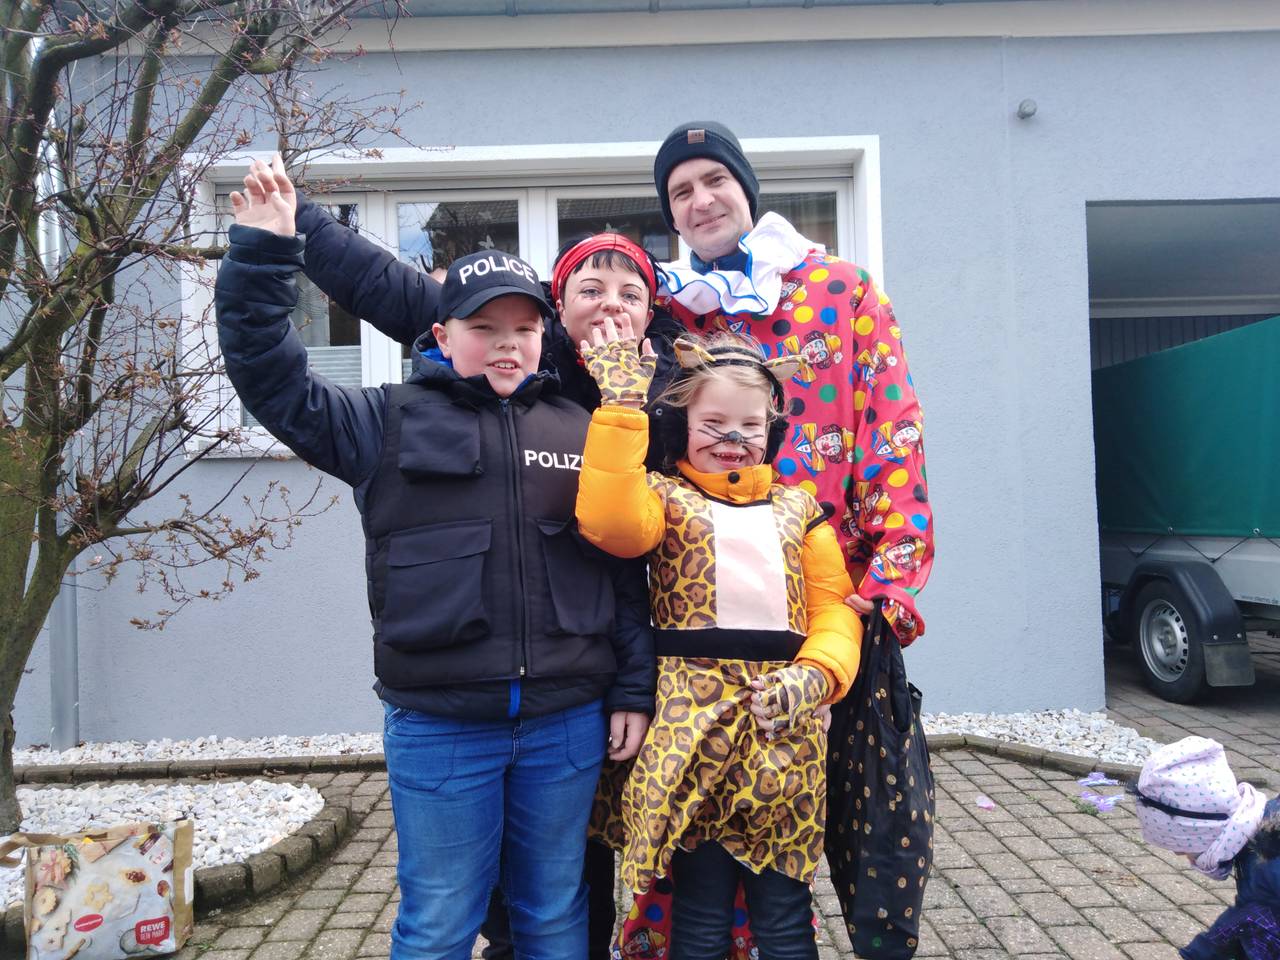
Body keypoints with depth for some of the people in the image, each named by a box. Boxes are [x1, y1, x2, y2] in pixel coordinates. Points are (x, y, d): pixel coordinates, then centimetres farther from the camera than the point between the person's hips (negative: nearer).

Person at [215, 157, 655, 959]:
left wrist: (634, 690, 4)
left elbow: (627, 568, 6)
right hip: (436, 727, -1)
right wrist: (262, 256, -10)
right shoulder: (394, 423, 3)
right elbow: (274, 383, -2)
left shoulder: (582, 432, 7)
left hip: (567, 725, 2)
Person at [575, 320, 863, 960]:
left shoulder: (798, 507, 14)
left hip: (786, 733, 3)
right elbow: (610, 524, -20)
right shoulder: (666, 498, 4)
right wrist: (620, 404, -17)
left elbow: (834, 608, 6)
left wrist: (812, 677, -13)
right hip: (692, 726, -2)